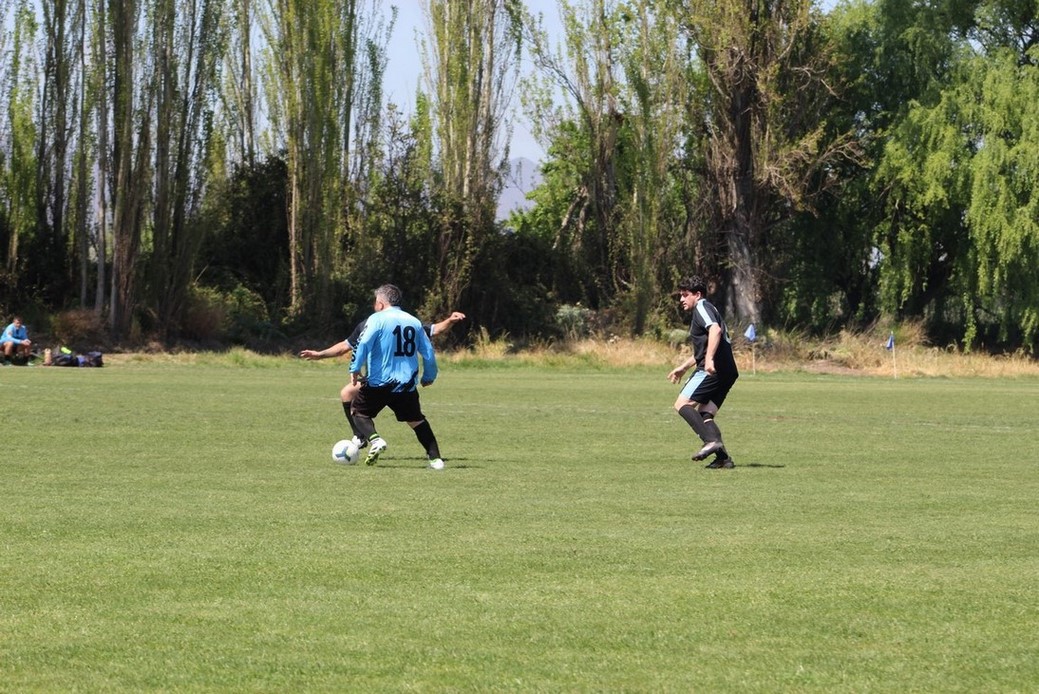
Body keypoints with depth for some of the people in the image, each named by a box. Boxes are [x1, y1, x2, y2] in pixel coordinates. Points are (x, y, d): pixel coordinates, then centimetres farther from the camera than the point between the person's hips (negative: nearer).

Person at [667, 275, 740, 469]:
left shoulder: (702, 307, -2)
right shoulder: (705, 310, 29)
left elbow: (715, 329, -22)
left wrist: (709, 359, -31)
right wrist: (683, 367, 44)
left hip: (712, 369, -10)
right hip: (727, 371, 10)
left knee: (682, 404, -11)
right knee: (704, 415, 8)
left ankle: (711, 440, -27)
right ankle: (723, 457, -5)